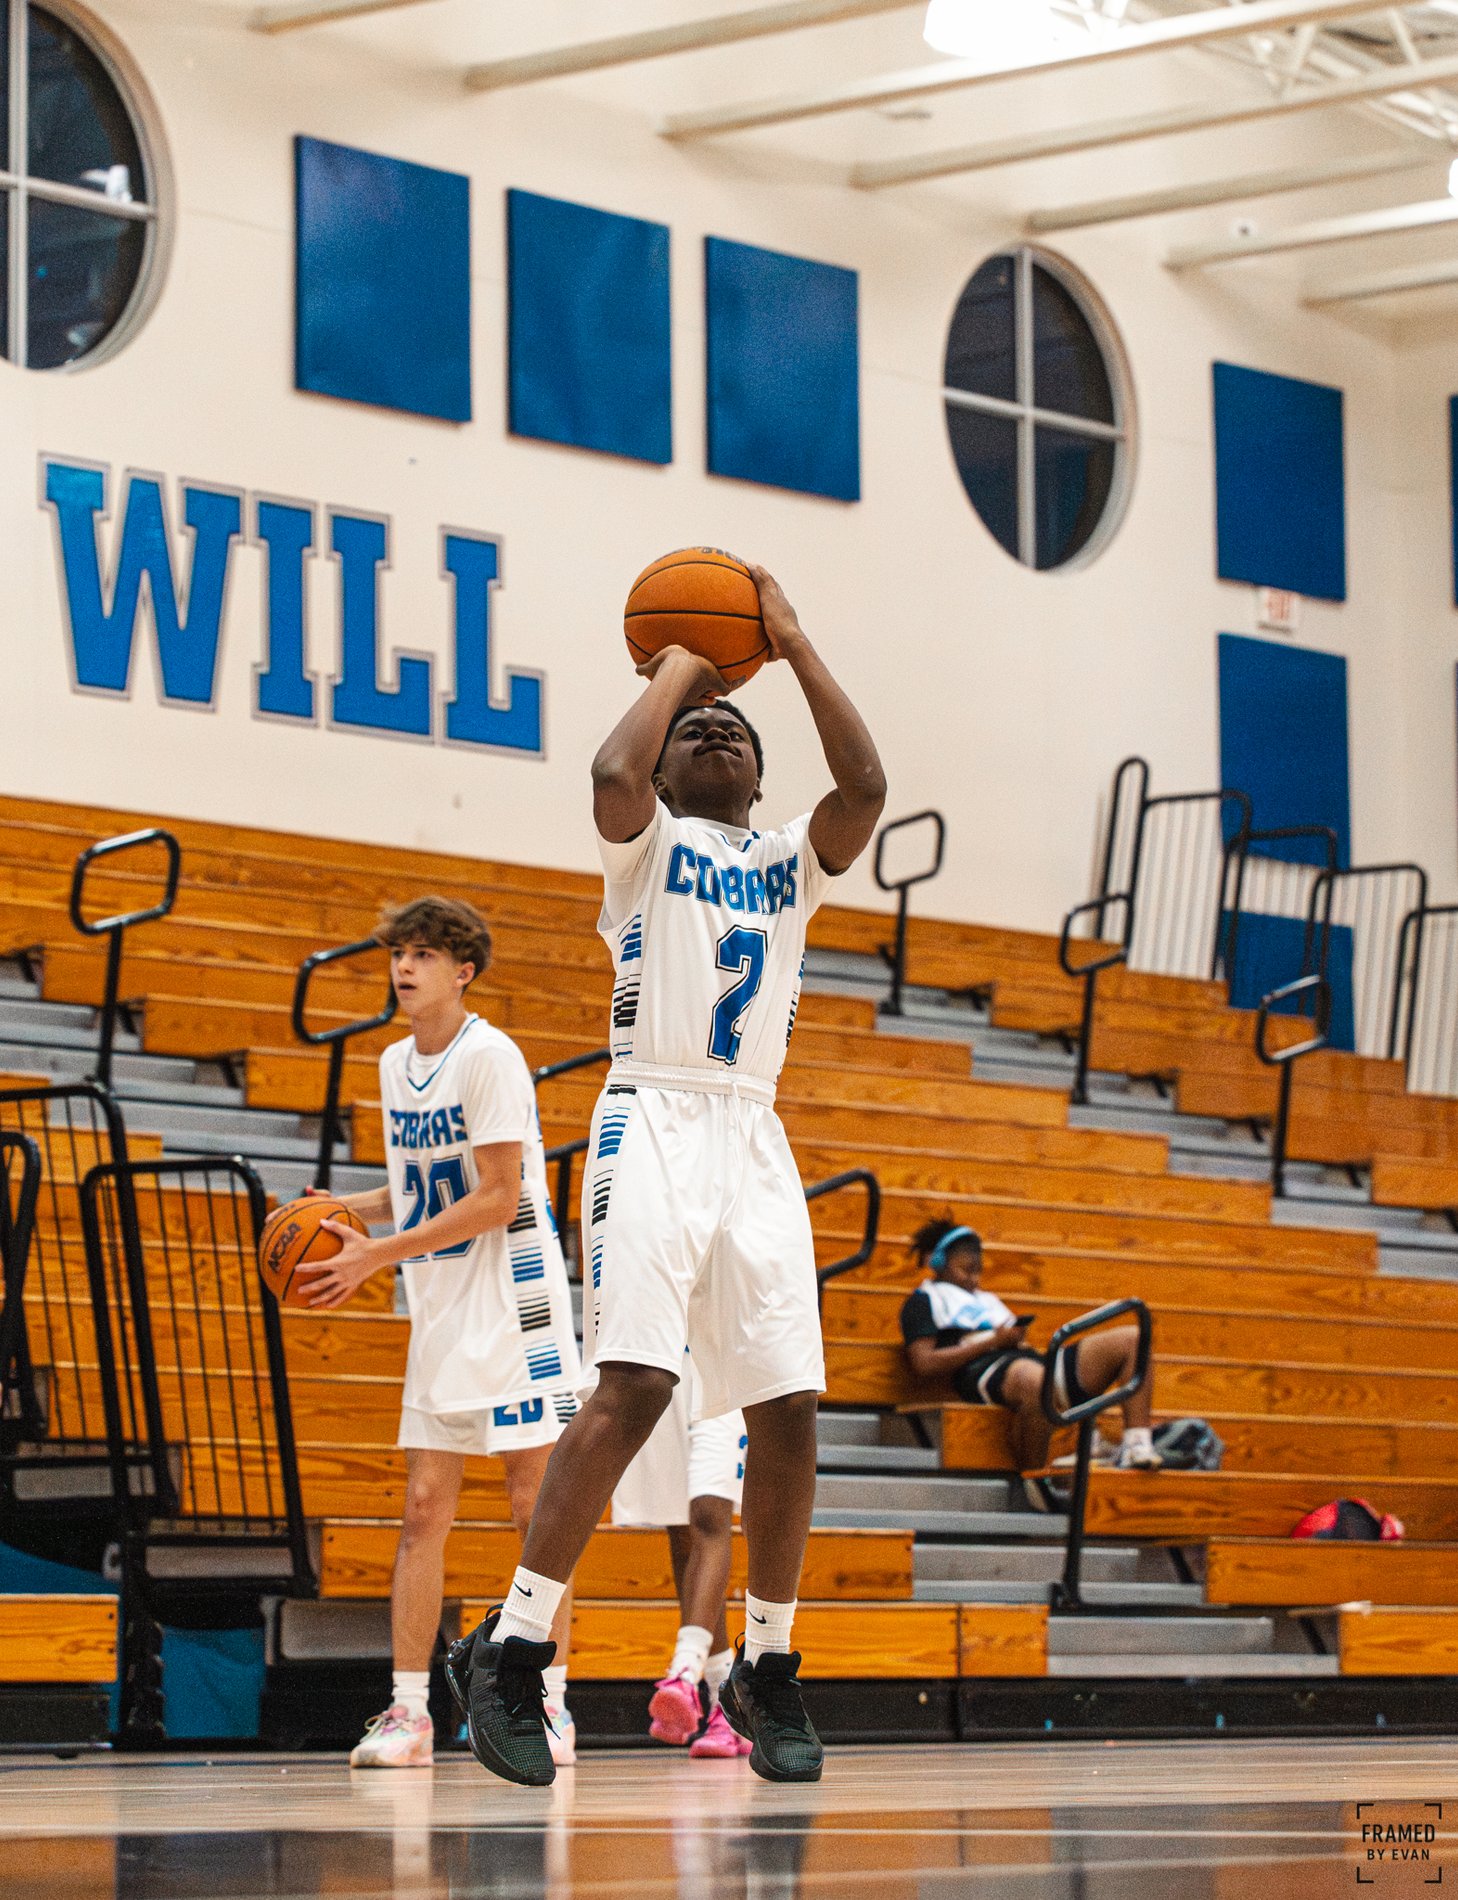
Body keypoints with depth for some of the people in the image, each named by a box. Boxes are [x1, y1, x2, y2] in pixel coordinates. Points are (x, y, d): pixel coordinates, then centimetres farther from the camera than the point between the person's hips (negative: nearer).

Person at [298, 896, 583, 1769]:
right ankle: (408, 1711, 2)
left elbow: (498, 1196, -18)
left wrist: (375, 1256, -18)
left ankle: (550, 1703, 1)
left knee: (535, 1502, -4)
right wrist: (346, 1208, 5)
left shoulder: (489, 1057, -14)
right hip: (440, 1314, 7)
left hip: (514, 1303, -7)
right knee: (425, 1508, 2)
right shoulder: (395, 1064, 11)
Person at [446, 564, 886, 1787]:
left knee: (789, 1405, -1)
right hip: (655, 1124, -5)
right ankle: (509, 1649, -16)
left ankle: (767, 1668, 13)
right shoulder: (649, 843, 10)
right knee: (632, 1387, -20)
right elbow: (613, 775, -15)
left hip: (755, 1142, 5)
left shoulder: (792, 862, 20)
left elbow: (867, 789, -1)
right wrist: (677, 670, 2)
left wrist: (794, 645, 2)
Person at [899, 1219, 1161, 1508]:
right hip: (984, 1373, -8)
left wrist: (1017, 1339, 6)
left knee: (1131, 1338, -5)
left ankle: (1137, 1444, -19)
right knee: (1034, 1379, -48)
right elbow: (923, 1364, -3)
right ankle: (1034, 1482, -29)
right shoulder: (924, 1300, 15)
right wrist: (991, 1341, -5)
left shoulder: (986, 1300, 39)